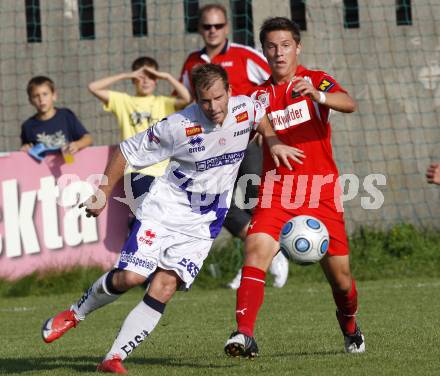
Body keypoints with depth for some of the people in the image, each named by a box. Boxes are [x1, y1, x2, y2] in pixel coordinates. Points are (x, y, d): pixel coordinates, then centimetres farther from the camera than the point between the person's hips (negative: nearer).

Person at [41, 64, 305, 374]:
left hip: (202, 224, 3)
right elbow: (128, 151, -9)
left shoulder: (245, 109, -8)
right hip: (164, 209, -3)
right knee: (130, 277, -14)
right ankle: (76, 313, 15)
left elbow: (261, 117, 21)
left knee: (165, 287, -12)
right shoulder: (179, 127, -21)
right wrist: (103, 194, -7)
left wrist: (274, 143, 6)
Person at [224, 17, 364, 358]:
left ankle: (350, 325, 35)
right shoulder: (260, 95, 12)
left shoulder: (316, 80, 2)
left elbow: (349, 104, -18)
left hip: (321, 191, -1)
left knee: (339, 271, 4)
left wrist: (318, 96, -38)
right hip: (276, 189, 1)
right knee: (256, 249, -24)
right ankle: (245, 335, -31)